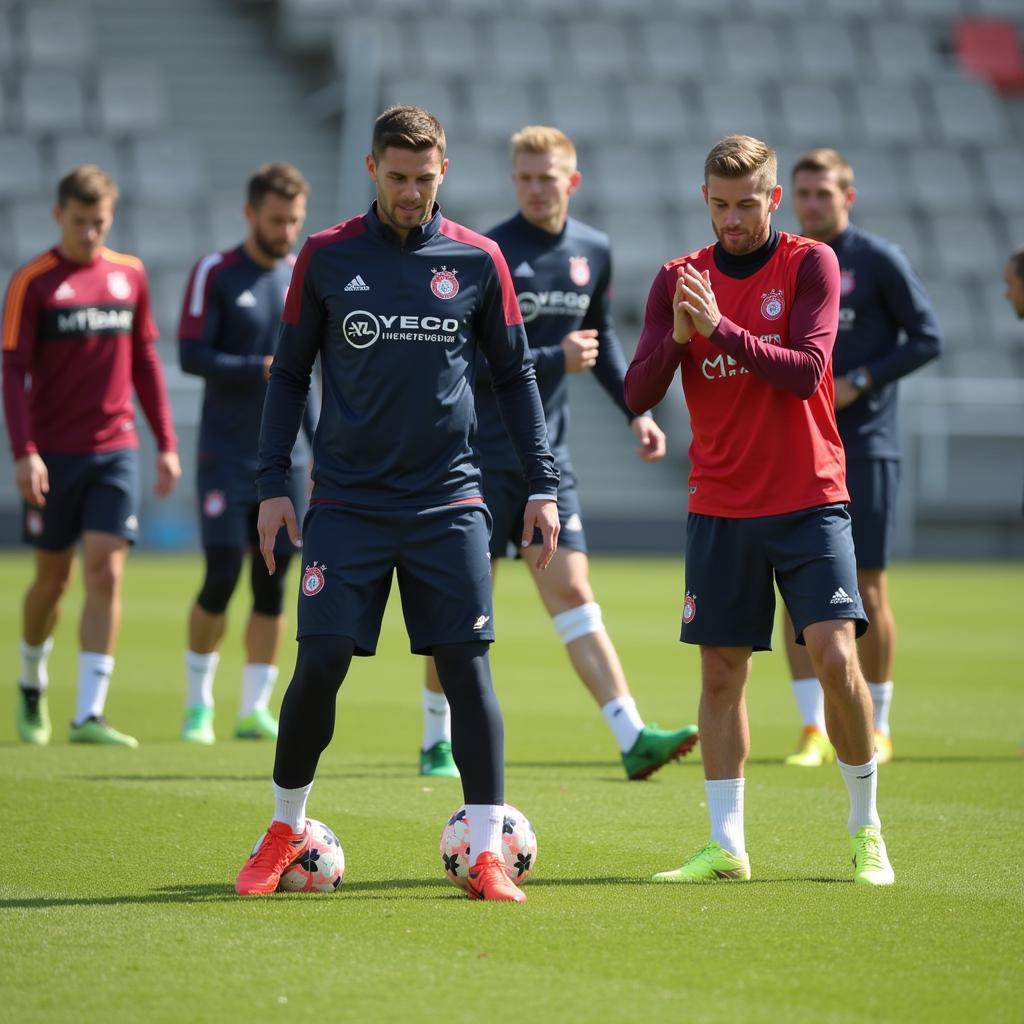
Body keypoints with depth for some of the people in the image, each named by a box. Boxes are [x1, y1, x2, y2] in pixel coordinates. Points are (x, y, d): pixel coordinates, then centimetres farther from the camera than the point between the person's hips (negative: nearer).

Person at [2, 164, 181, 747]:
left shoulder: (129, 275, 7)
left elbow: (145, 362, 14)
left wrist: (167, 442, 11)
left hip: (116, 450, 2)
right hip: (54, 454, -2)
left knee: (107, 574, -8)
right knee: (54, 578, 9)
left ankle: (90, 715, -9)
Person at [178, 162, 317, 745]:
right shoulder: (216, 274, -4)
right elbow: (191, 354, -11)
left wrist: (318, 445, 16)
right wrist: (261, 369, -21)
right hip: (226, 456, -4)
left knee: (273, 585, 1)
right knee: (223, 577, -7)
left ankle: (256, 708, 7)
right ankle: (199, 703, 8)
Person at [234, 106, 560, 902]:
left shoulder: (477, 261, 3)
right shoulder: (326, 258, 2)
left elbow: (514, 375, 10)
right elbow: (290, 374, 9)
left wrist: (543, 485, 5)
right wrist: (273, 485, 3)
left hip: (448, 504, 0)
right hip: (346, 501, 0)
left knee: (467, 665, -4)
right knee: (320, 665, -6)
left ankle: (488, 851, 0)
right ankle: (285, 830, 14)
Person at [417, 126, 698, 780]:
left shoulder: (593, 252, 7)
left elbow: (601, 338, 22)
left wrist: (635, 409, 11)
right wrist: (554, 360, -21)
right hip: (480, 455, -5)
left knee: (572, 594, -2)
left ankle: (633, 738, -11)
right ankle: (436, 743, 17)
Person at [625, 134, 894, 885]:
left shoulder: (810, 264, -3)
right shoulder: (680, 280, 5)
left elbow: (807, 372, -15)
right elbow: (638, 394, -1)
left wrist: (721, 328, -25)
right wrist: (677, 337, -19)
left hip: (809, 500, -3)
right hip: (720, 507, 3)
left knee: (835, 655, -13)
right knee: (722, 672, 1)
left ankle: (867, 829, 4)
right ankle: (726, 846, 6)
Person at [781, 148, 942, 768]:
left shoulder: (879, 260, -3)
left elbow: (928, 338, -5)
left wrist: (858, 382, -14)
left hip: (865, 448, -4)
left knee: (867, 589, 1)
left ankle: (876, 728, 12)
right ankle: (814, 730, 1)